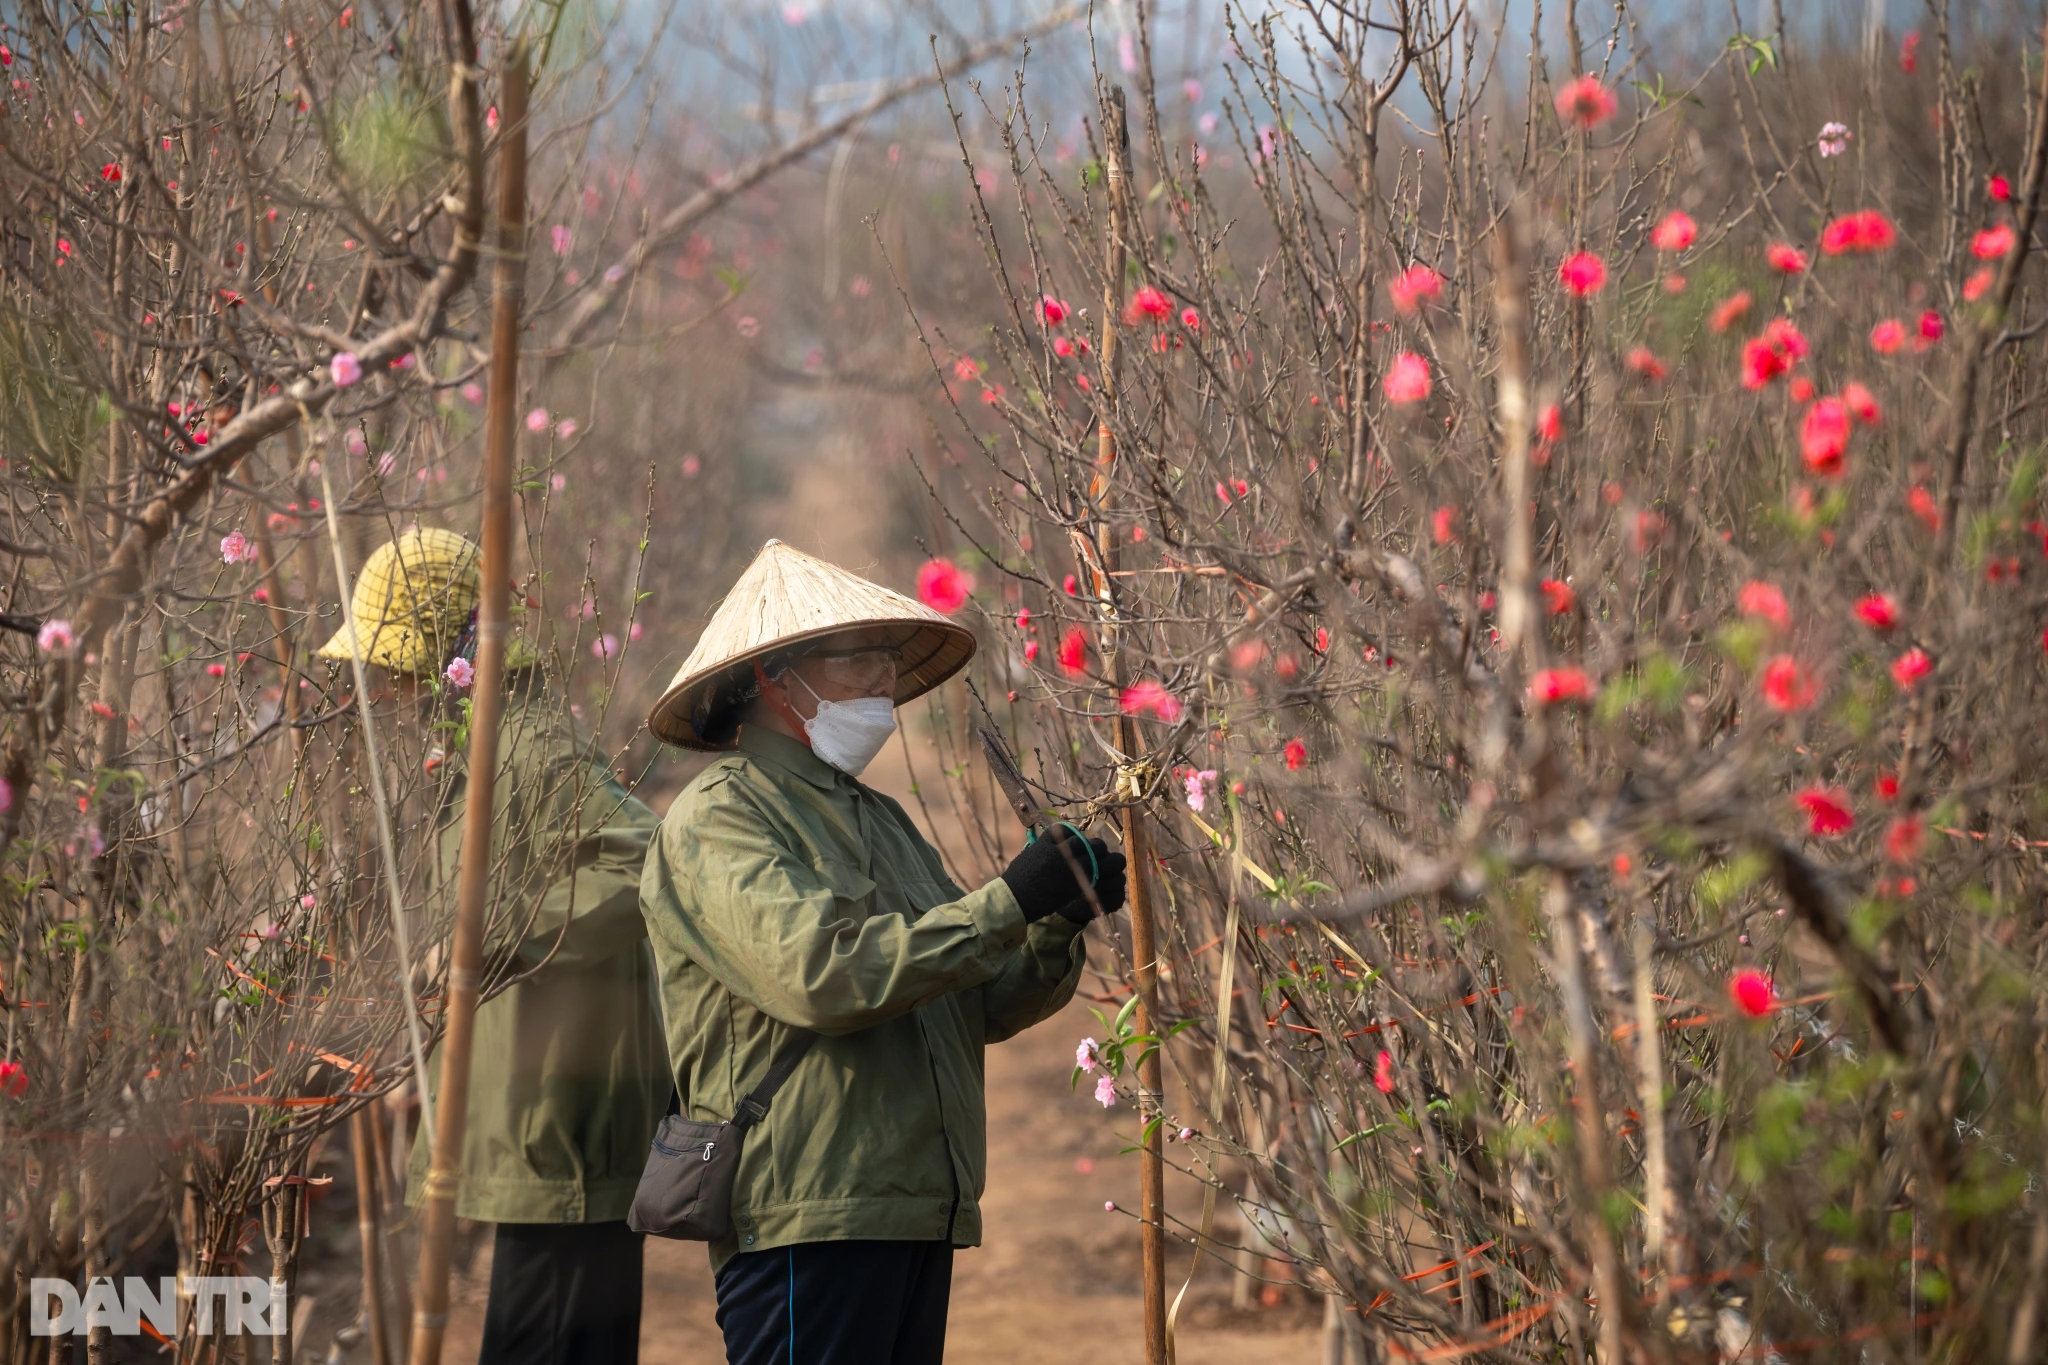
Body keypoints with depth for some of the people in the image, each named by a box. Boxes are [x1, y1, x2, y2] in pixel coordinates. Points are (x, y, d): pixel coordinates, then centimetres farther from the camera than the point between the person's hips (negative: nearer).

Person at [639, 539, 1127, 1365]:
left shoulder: (878, 818, 21)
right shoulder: (717, 818, -6)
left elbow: (978, 1006, 18)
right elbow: (820, 974, -21)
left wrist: (1056, 932, -2)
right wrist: (1007, 904, -16)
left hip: (918, 1210, 8)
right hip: (806, 1220, -8)